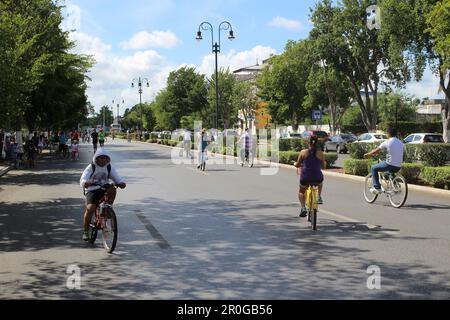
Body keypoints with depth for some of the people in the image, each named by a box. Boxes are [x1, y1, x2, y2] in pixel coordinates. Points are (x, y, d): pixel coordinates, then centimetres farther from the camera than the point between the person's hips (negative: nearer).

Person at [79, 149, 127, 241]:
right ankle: (86, 231, -8)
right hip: (92, 191, -2)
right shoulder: (91, 167, -6)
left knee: (112, 190, -32)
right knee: (90, 208, -25)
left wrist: (122, 183, -26)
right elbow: (83, 180, -18)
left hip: (104, 190, 2)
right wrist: (86, 183, -43)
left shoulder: (109, 167, 3)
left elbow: (117, 178, -2)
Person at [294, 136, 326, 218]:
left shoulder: (303, 152, -4)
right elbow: (323, 167, 6)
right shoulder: (320, 153, -2)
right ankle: (319, 197, 31)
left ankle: (303, 208, 8)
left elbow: (297, 165, 3)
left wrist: (295, 164, 26)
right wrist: (324, 163, 28)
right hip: (317, 178, 1)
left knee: (301, 192, 27)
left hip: (305, 178, -1)